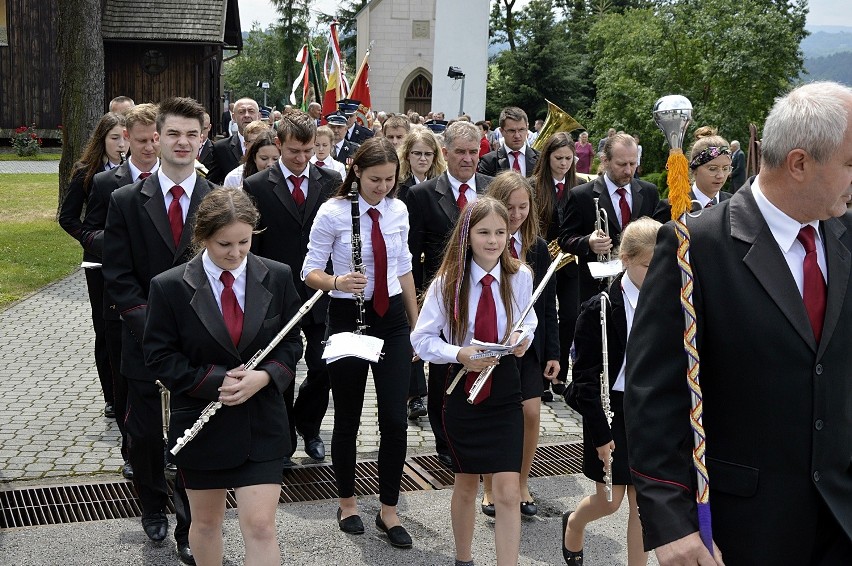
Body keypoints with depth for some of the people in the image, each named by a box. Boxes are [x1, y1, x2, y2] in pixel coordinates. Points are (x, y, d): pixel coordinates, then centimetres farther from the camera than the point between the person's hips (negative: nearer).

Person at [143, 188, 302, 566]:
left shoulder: (277, 277, -4)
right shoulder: (169, 287, -10)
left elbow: (291, 342, 5)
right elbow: (160, 357, -6)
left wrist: (265, 376, -16)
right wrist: (215, 381, -18)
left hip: (262, 424, 1)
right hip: (201, 422, 0)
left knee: (260, 526, -3)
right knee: (206, 521, 17)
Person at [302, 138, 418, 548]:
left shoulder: (398, 211, 2)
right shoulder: (332, 212, -10)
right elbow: (311, 272, -8)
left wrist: (416, 325, 15)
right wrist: (337, 281, -29)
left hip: (392, 318, 3)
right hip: (349, 317, -3)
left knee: (395, 420, -1)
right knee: (348, 418, 9)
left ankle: (388, 510, 15)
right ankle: (347, 502, 30)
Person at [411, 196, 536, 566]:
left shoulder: (520, 277, -6)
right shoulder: (448, 282, -10)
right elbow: (421, 339, -7)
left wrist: (523, 339, -13)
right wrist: (459, 354, -25)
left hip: (503, 387, 0)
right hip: (461, 388, 0)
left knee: (508, 490, -9)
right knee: (466, 484, 16)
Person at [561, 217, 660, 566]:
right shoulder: (600, 309, -14)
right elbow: (586, 378, -13)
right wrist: (600, 433, -14)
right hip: (613, 414, -3)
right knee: (609, 501, 8)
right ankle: (573, 524, 42)